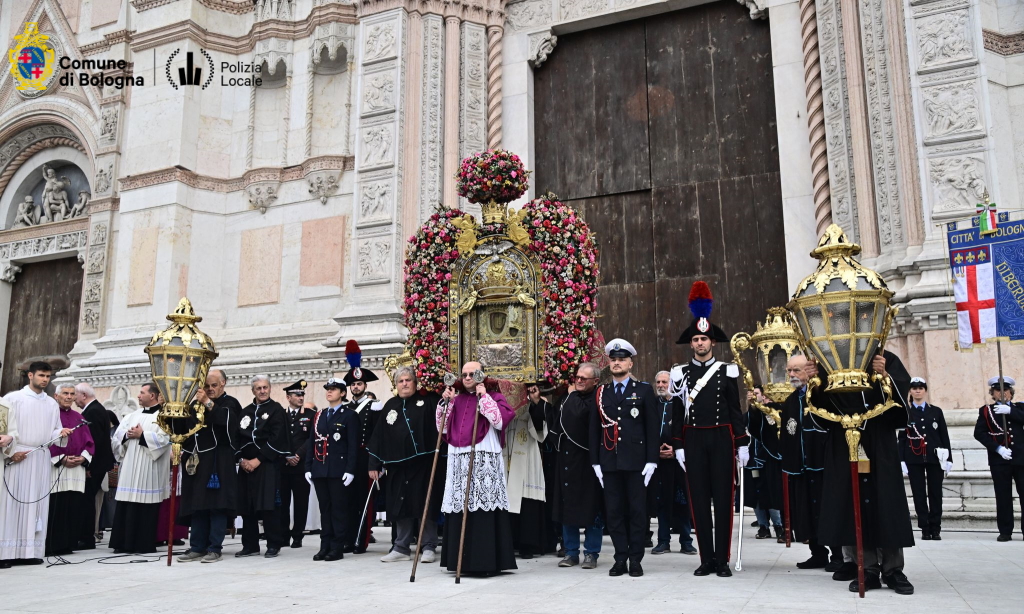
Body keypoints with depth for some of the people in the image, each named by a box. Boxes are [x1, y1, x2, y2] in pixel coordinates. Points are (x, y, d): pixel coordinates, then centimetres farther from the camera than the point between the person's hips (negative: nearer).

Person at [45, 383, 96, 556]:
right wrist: (61, 459, -14)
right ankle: (51, 546, -1)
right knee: (55, 508, -7)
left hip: (77, 468, 5)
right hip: (54, 469, -5)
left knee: (74, 507, 5)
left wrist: (83, 457, -4)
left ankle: (69, 544, 11)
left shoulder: (78, 417, 17)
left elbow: (89, 442, 15)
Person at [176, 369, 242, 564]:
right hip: (197, 460, 5)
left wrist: (208, 403, -20)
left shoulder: (230, 403, 2)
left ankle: (215, 548, -1)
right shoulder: (196, 403, 16)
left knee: (217, 505, -5)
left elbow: (228, 422, -18)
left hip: (219, 462, -5)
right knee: (197, 505, 6)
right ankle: (197, 547, 12)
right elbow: (182, 427, 14)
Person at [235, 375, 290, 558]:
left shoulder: (276, 410, 0)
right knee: (247, 506, 5)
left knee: (268, 505, -8)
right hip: (246, 465, 5)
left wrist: (258, 460, -13)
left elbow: (276, 439, -10)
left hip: (268, 465, -5)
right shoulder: (245, 412, 16)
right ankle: (250, 545, 15)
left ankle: (274, 545, 2)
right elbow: (238, 436, 12)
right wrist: (241, 459, -3)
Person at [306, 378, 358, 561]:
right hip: (319, 470, 5)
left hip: (339, 470, -5)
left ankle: (338, 548, 4)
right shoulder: (319, 415, 16)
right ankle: (325, 546, 13)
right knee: (324, 509, 8)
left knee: (339, 509, -1)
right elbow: (312, 443, 15)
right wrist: (308, 467, 8)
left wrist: (350, 470, -13)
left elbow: (353, 445, -6)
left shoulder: (350, 415, 0)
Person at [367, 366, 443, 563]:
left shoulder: (428, 401, 2)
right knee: (401, 508, 9)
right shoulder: (390, 406, 12)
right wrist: (374, 464, 6)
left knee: (424, 506, 1)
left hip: (424, 464, -4)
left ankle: (428, 547, 12)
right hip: (397, 466, 4)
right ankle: (401, 548, 20)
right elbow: (378, 436, 11)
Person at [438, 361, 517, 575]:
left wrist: (484, 397, -14)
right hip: (458, 460, 5)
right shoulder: (456, 398, 17)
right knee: (458, 509, 6)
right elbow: (442, 427, 15)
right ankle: (460, 561, 14)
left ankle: (485, 561, -2)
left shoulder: (492, 396, 2)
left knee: (483, 508, -8)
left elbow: (500, 421, -15)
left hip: (484, 461, -5)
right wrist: (445, 402, 4)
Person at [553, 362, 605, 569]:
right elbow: (557, 425, 19)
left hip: (589, 461, -6)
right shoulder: (569, 398, 11)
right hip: (568, 460, 6)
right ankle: (571, 552, 21)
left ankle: (591, 553, 14)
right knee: (568, 506, 10)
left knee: (592, 507, 2)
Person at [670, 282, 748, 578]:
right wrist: (678, 446, 1)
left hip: (721, 439, -1)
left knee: (723, 498, 1)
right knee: (699, 499, 4)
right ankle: (707, 559, 11)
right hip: (693, 440, 1)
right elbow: (677, 412, 6)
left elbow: (735, 410, 4)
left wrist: (742, 444, -1)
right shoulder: (680, 373, 6)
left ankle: (723, 559, 8)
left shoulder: (727, 371, 3)